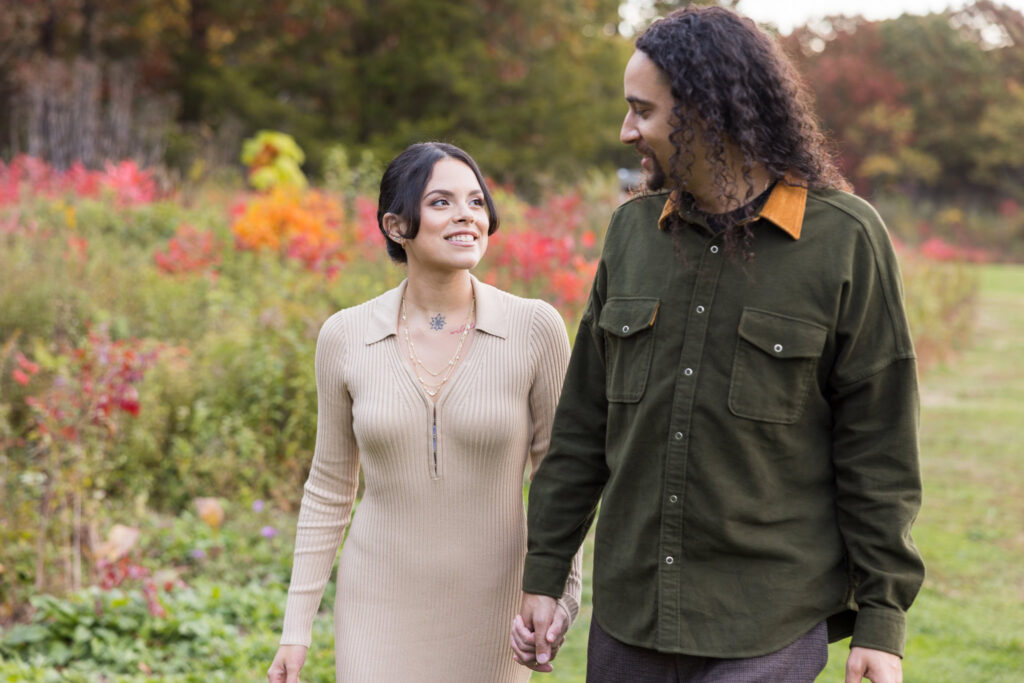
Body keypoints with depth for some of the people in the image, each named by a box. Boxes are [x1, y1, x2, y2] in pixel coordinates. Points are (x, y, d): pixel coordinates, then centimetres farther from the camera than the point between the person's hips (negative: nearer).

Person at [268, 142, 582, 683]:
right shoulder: (344, 337, -3)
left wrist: (559, 590, -7)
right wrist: (296, 627, 6)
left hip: (491, 614, 0)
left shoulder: (534, 328, -8)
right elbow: (329, 488, 7)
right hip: (380, 610, 1)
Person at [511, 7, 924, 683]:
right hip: (629, 615, 5)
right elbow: (585, 418, 11)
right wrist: (544, 573, 10)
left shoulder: (845, 238, -7)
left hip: (767, 628, -4)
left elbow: (879, 445, -5)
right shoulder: (633, 230, 6)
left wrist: (882, 619, -7)